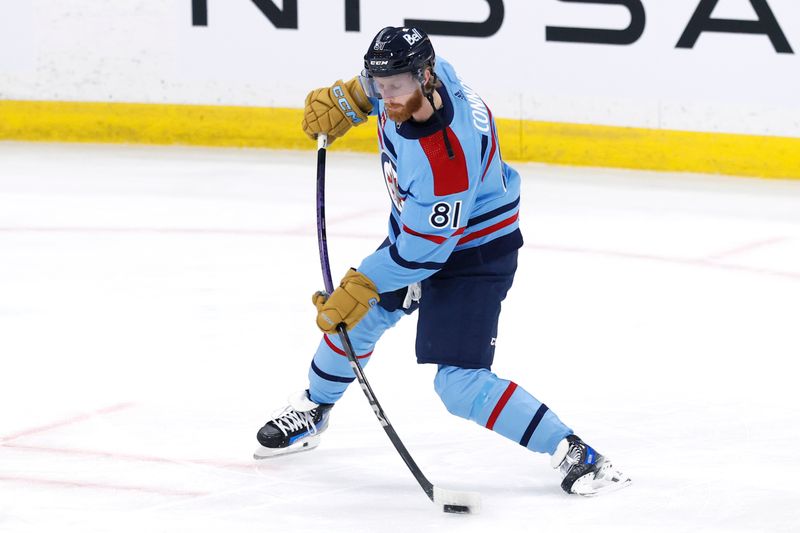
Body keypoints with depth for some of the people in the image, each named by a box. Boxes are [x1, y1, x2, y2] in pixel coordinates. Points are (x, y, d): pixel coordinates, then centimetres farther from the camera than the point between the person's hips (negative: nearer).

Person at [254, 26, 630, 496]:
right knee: (355, 320, 22)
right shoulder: (415, 77, -18)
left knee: (461, 384, -17)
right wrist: (347, 100, 6)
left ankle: (574, 454, -13)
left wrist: (361, 286, -23)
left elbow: (426, 247, -30)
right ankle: (313, 410, 48)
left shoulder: (445, 156, -40)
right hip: (418, 228, 9)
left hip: (473, 252, -9)